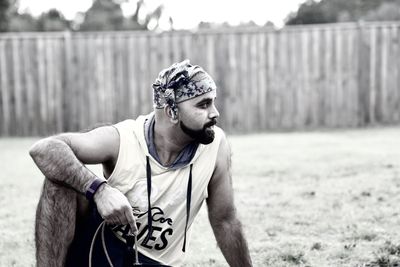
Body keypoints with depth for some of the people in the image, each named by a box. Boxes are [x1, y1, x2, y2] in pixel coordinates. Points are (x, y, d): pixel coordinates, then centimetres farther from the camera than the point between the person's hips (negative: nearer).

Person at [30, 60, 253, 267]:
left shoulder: (216, 146, -14)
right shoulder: (121, 140, -19)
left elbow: (225, 221, -2)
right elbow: (44, 149, -27)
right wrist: (99, 189, -40)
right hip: (98, 246, 0)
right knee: (61, 181, -27)